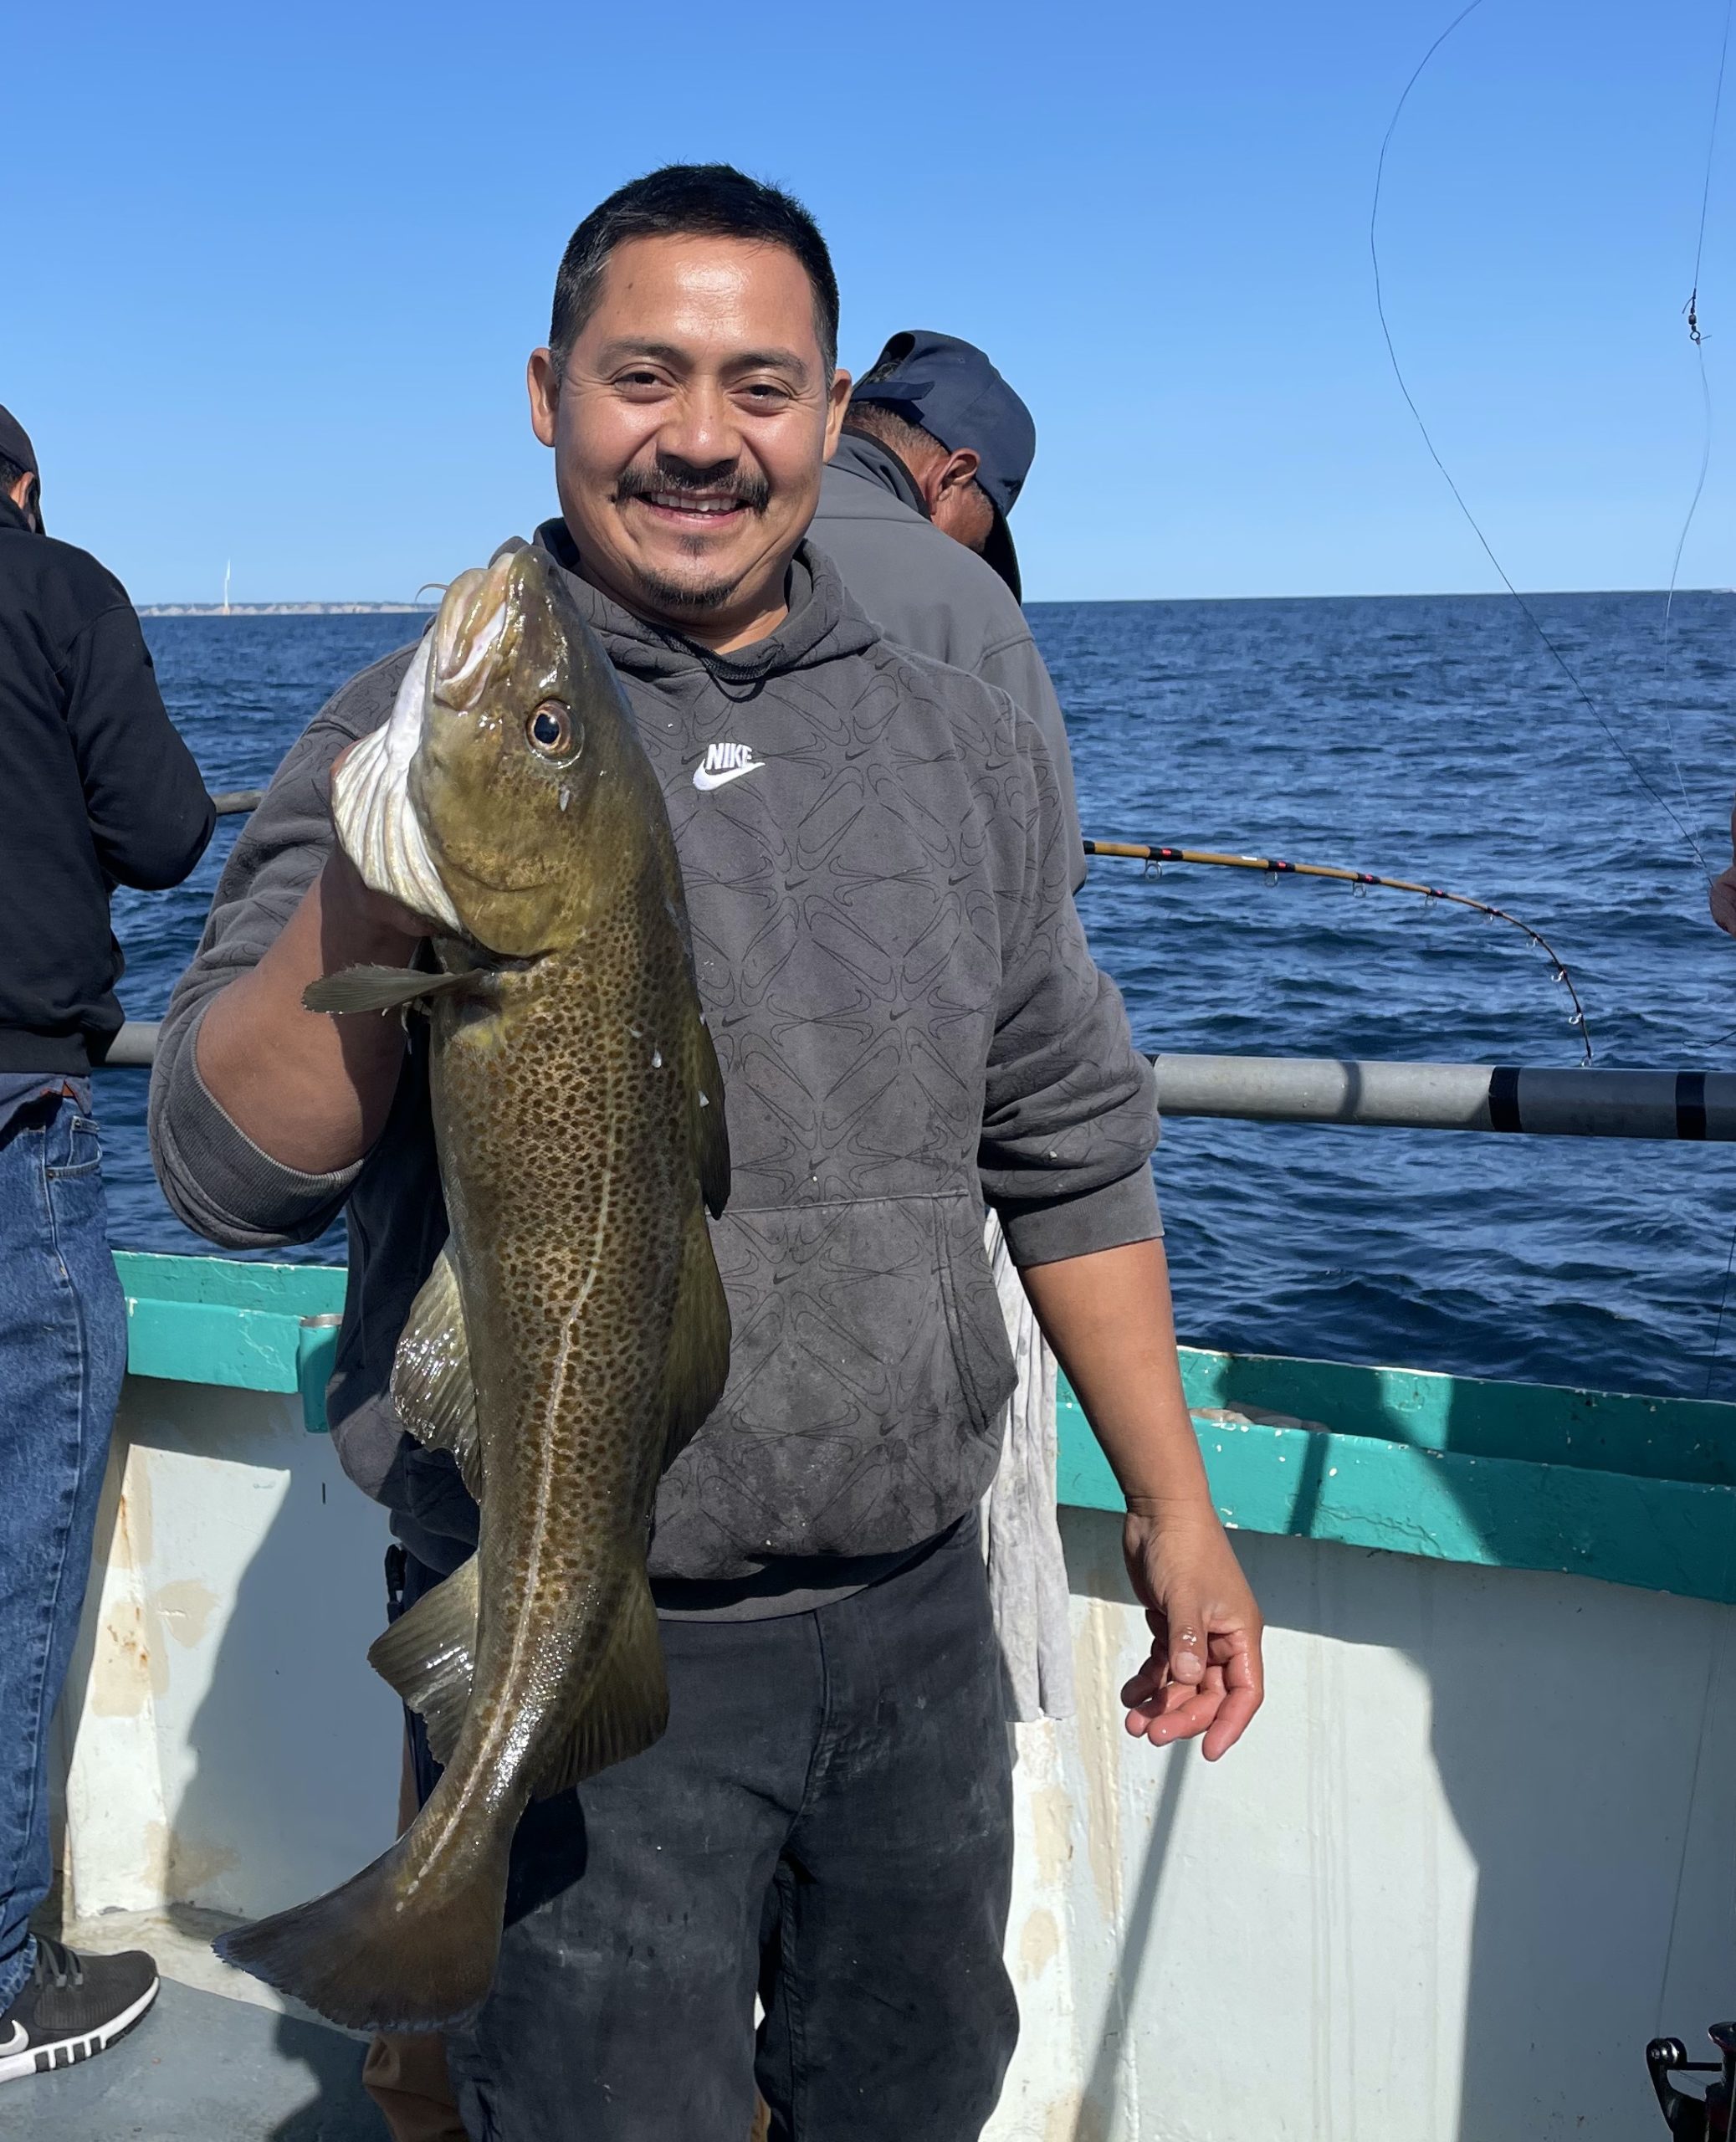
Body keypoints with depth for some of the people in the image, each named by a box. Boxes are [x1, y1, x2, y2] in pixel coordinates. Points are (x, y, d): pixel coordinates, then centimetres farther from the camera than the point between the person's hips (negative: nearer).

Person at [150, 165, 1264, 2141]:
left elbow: (1070, 1146, 11)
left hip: (918, 1624, 4)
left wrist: (1170, 1504, 10)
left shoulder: (967, 742, 5)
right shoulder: (410, 734, -7)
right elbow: (230, 1176, -15)